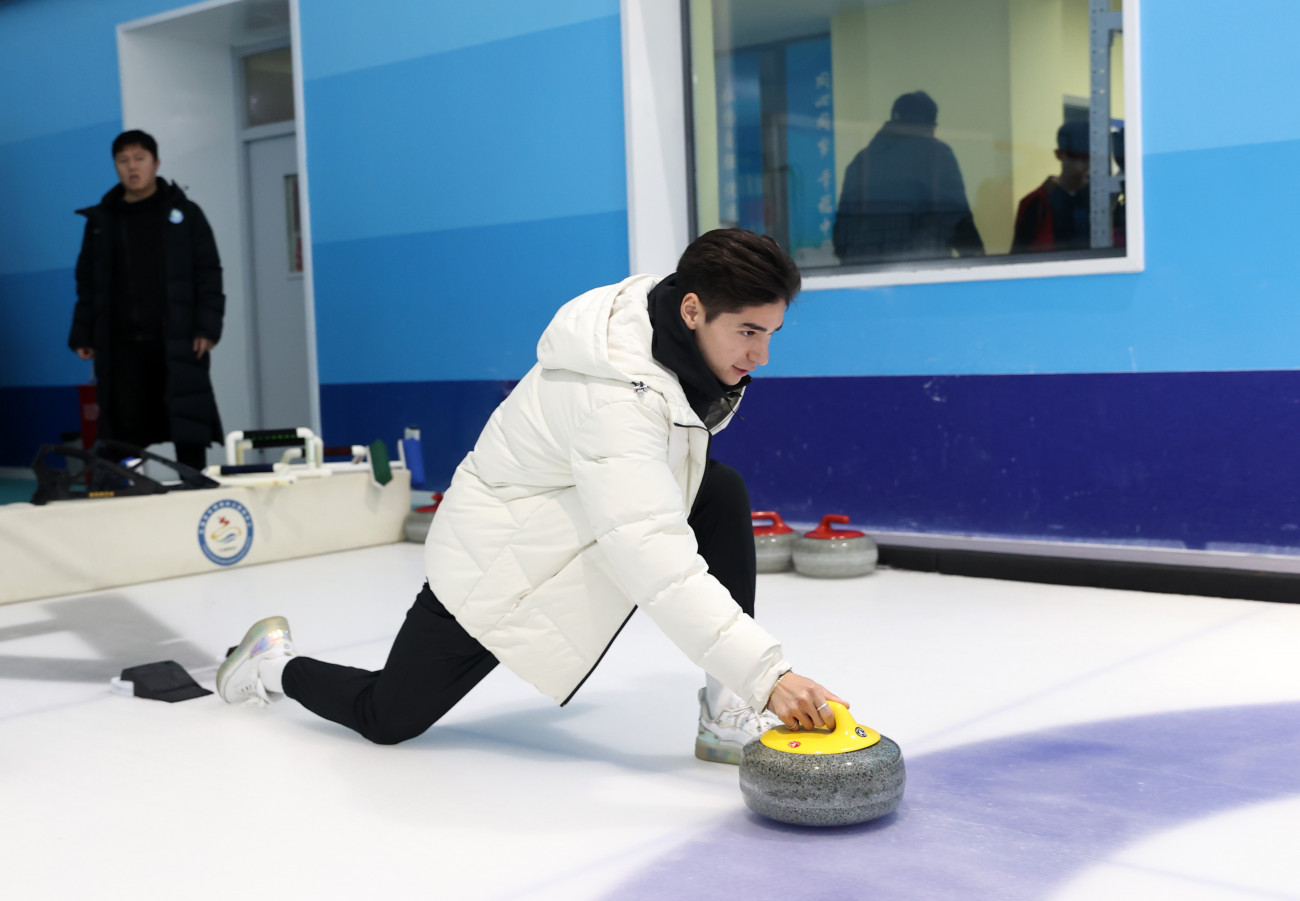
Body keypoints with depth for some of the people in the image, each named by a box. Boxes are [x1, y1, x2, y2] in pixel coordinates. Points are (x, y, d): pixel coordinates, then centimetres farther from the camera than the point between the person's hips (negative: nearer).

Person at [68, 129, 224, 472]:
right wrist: (82, 336, 8)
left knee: (188, 431, -1)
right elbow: (87, 284, 15)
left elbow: (209, 274, 1)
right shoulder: (100, 221, 13)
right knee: (126, 432, 2)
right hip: (122, 344, 2)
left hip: (178, 341, -2)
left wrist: (207, 327, -8)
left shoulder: (184, 213, 6)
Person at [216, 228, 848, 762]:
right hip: (496, 562, -8)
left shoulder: (669, 312, -11)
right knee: (387, 719, 3)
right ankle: (276, 664, 35)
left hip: (570, 525, 8)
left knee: (722, 493, -15)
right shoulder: (612, 396, -38)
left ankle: (727, 713, -11)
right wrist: (766, 672, -49)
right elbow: (653, 560, -45)